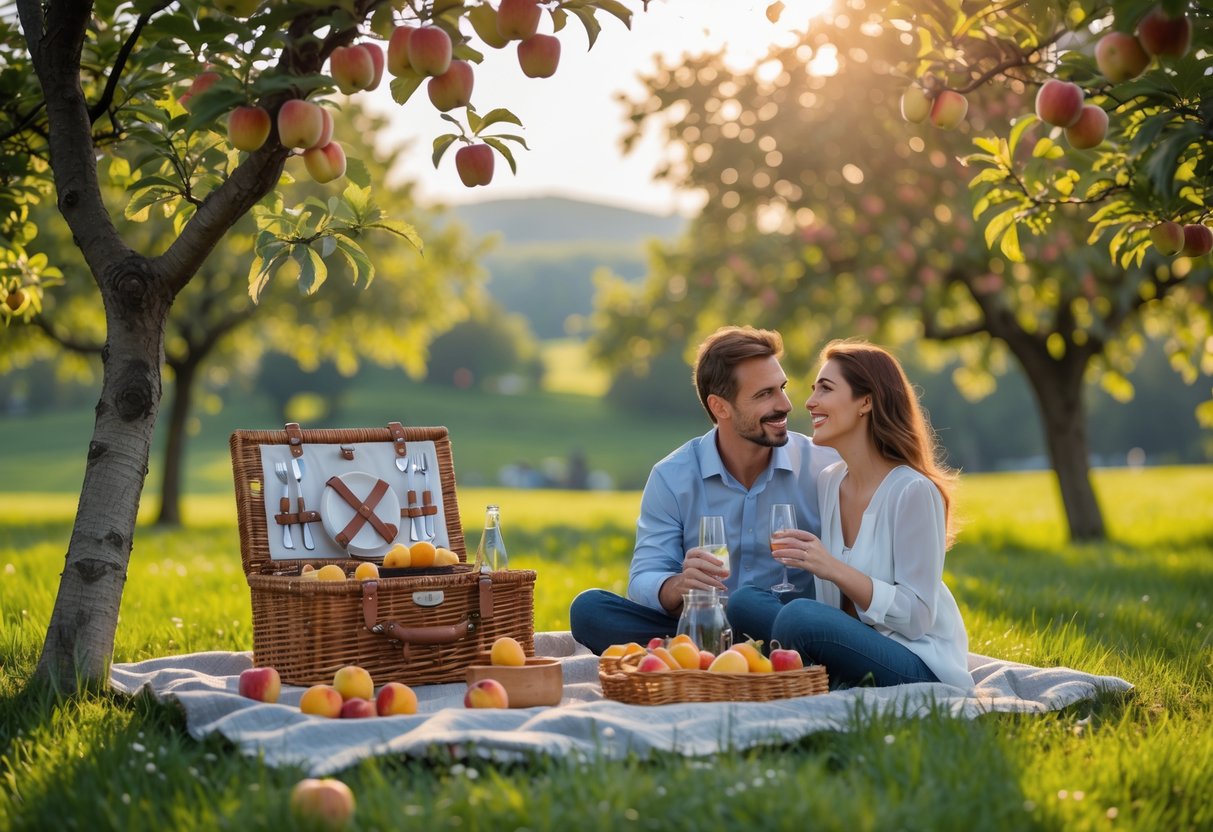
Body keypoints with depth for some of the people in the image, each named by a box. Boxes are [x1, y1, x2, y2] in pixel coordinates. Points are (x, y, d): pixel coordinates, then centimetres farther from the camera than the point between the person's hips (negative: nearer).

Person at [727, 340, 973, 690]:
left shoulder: (912, 491, -15)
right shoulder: (828, 483, 8)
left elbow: (918, 616, -17)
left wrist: (834, 569, -25)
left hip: (921, 667, -7)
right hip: (855, 644, 7)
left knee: (799, 616, -31)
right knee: (745, 602, -16)